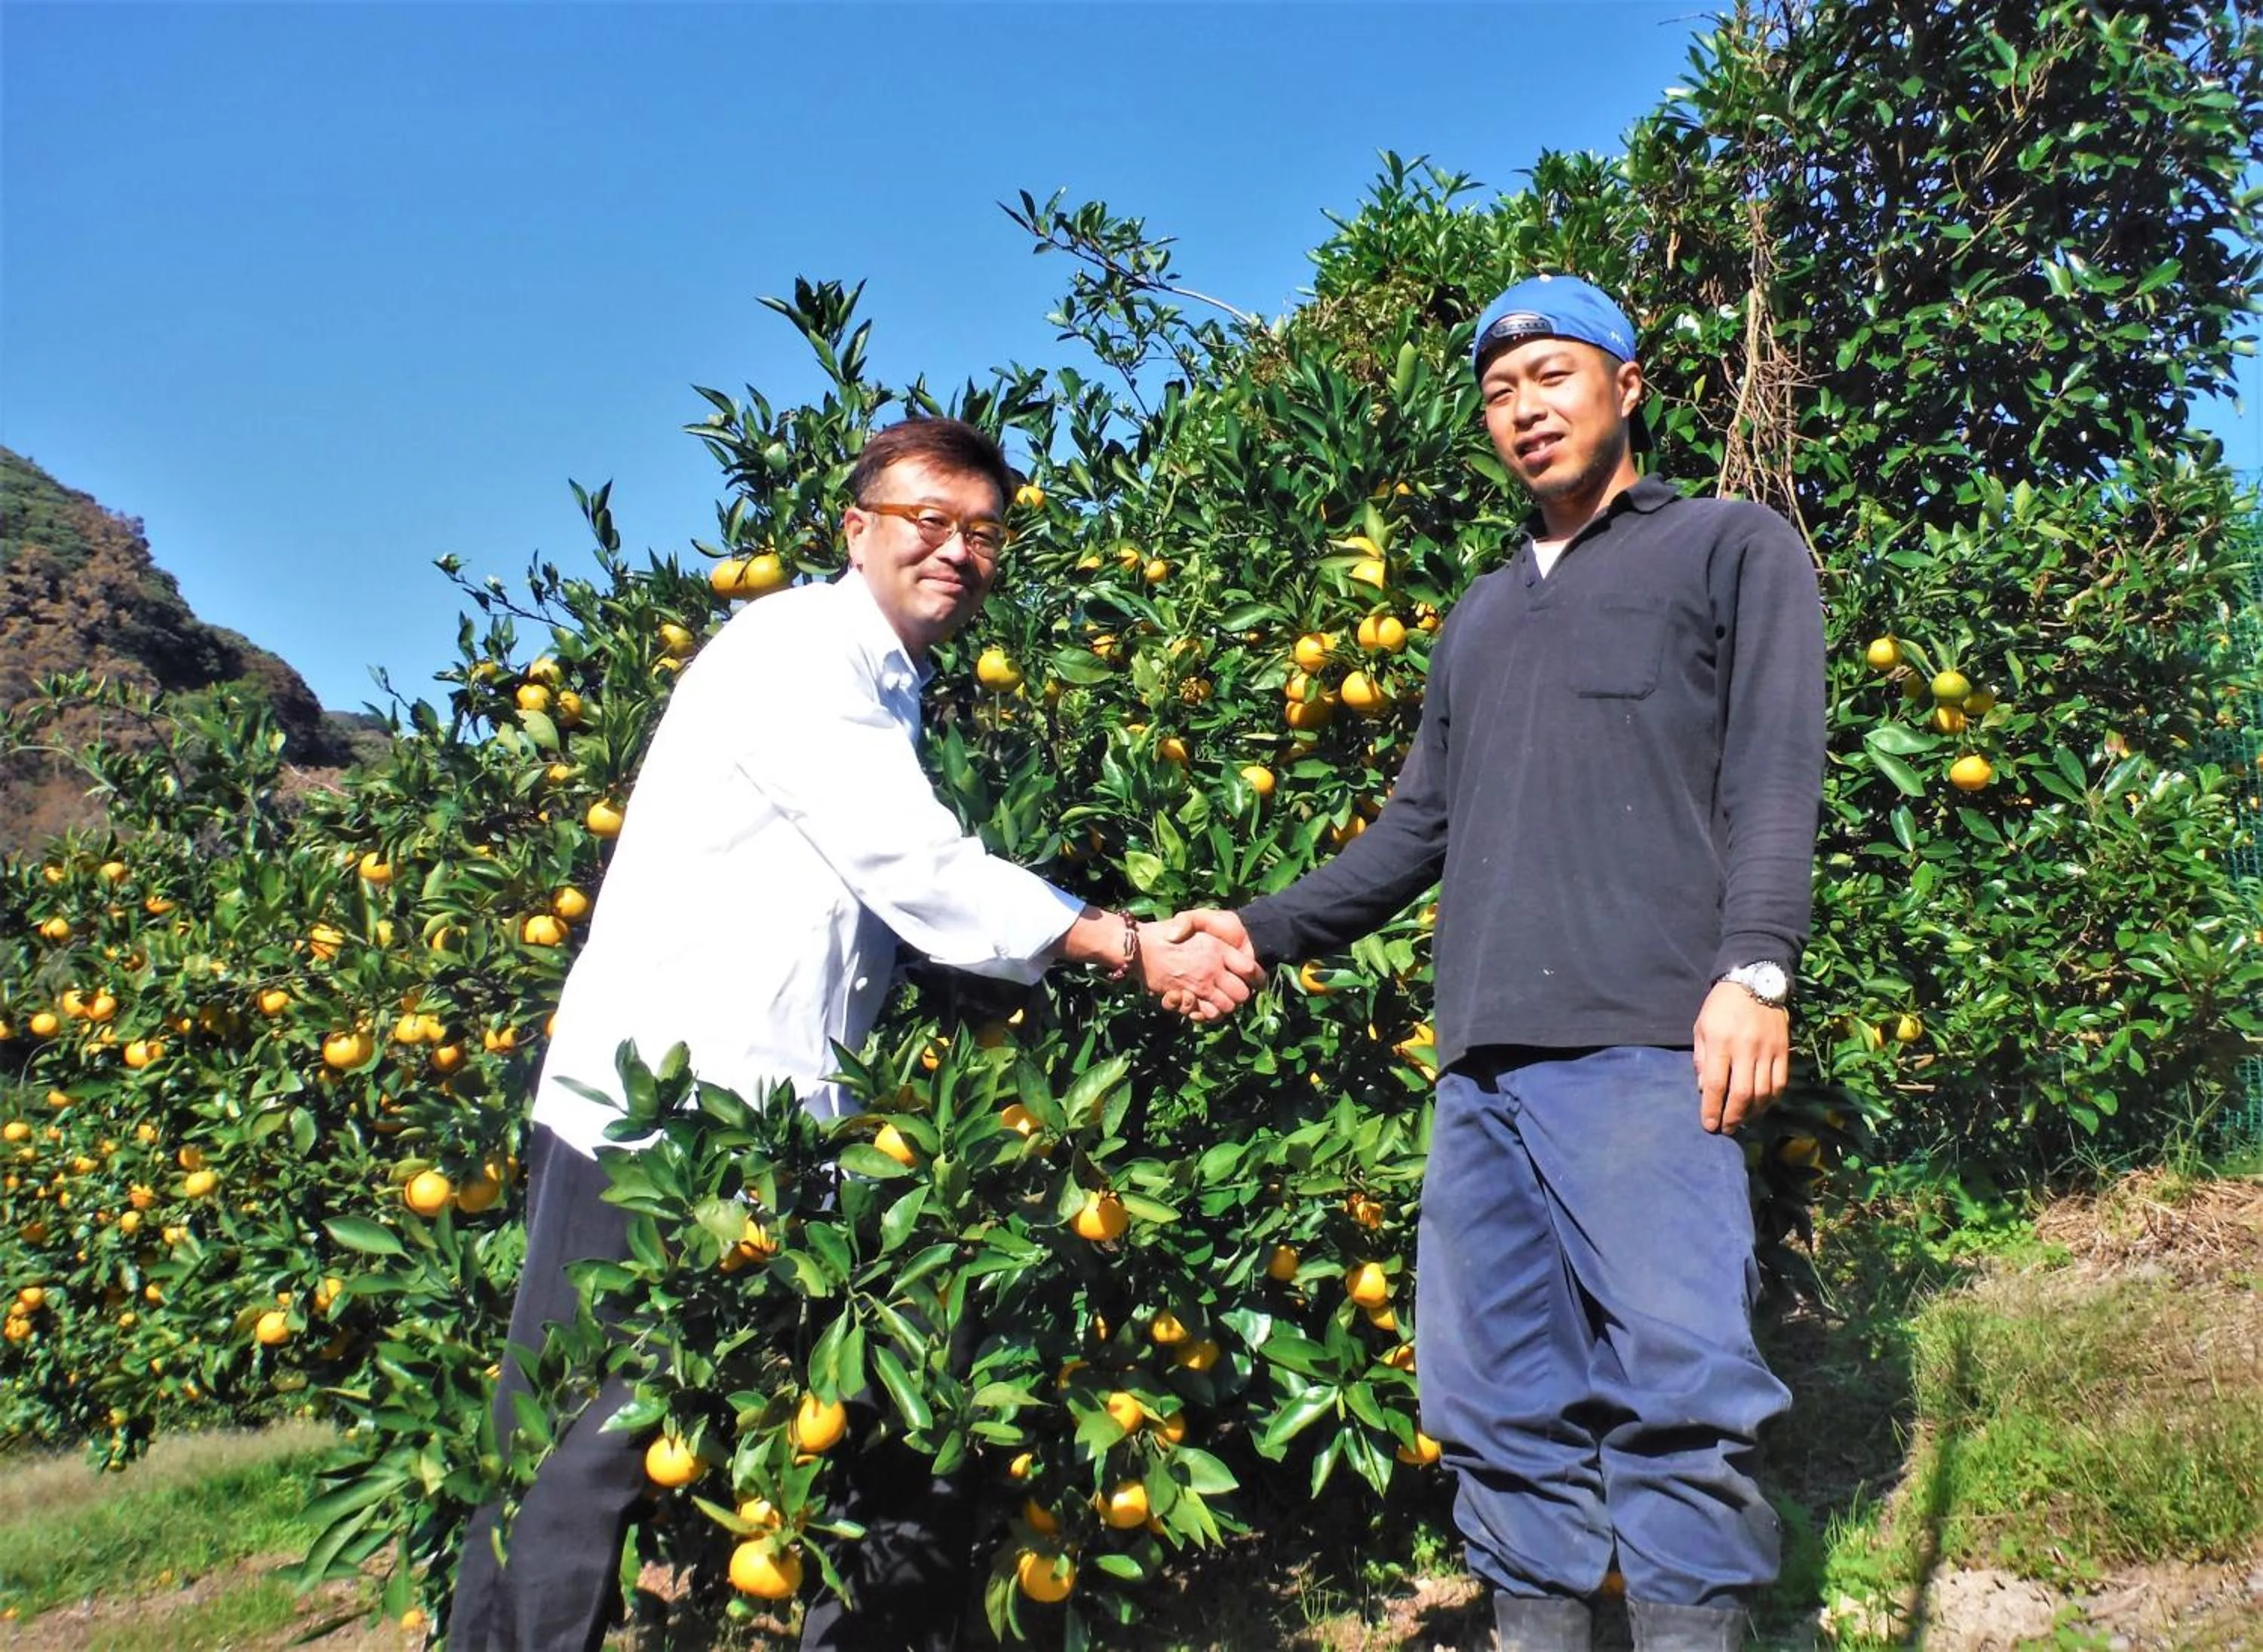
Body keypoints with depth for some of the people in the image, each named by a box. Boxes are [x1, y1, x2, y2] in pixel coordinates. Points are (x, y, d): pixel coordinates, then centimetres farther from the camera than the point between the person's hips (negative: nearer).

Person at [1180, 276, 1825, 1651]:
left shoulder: (1732, 547, 12)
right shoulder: (1484, 615, 28)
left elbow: (1775, 772, -1)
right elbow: (1419, 831, 28)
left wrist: (1755, 965, -15)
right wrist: (1263, 930, 18)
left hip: (1644, 1042, -6)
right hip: (1483, 1060, 6)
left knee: (1676, 1380, -9)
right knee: (1498, 1401, 7)